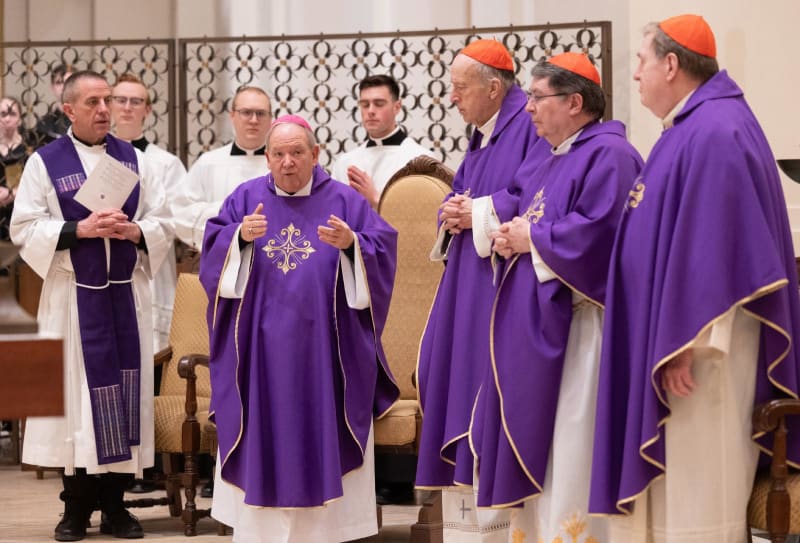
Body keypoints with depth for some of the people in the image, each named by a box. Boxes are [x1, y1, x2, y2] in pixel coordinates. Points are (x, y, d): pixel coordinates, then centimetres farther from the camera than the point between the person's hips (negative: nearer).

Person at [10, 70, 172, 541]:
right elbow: (25, 229, -6)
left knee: (125, 389, 2)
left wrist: (134, 230, -13)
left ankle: (115, 505, 10)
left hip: (127, 293, 3)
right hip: (74, 295, -2)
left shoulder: (134, 159, 9)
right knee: (77, 393, -1)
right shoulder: (45, 162, 0)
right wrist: (80, 229, -17)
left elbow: (162, 222, 7)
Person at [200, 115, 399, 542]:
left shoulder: (343, 201, 3)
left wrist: (352, 243, -26)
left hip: (323, 351, -1)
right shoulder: (246, 198, 7)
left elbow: (383, 250, -6)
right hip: (260, 352, 1)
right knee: (263, 440, 0)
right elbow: (214, 252, -3)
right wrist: (241, 236, -23)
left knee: (321, 439, -2)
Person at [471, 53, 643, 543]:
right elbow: (531, 221, 24)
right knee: (536, 448, 11)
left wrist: (532, 237, -11)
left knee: (569, 451, -8)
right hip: (537, 327, 10)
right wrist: (511, 238, 1)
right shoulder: (551, 162, 19)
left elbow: (595, 233, -24)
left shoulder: (608, 155, -12)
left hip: (575, 329, -10)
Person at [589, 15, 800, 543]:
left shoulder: (713, 135, -19)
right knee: (676, 483, 15)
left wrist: (683, 347, -24)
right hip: (678, 331, 11)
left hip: (697, 341, -11)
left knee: (695, 489, -4)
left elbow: (711, 249, -24)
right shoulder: (695, 128, 14)